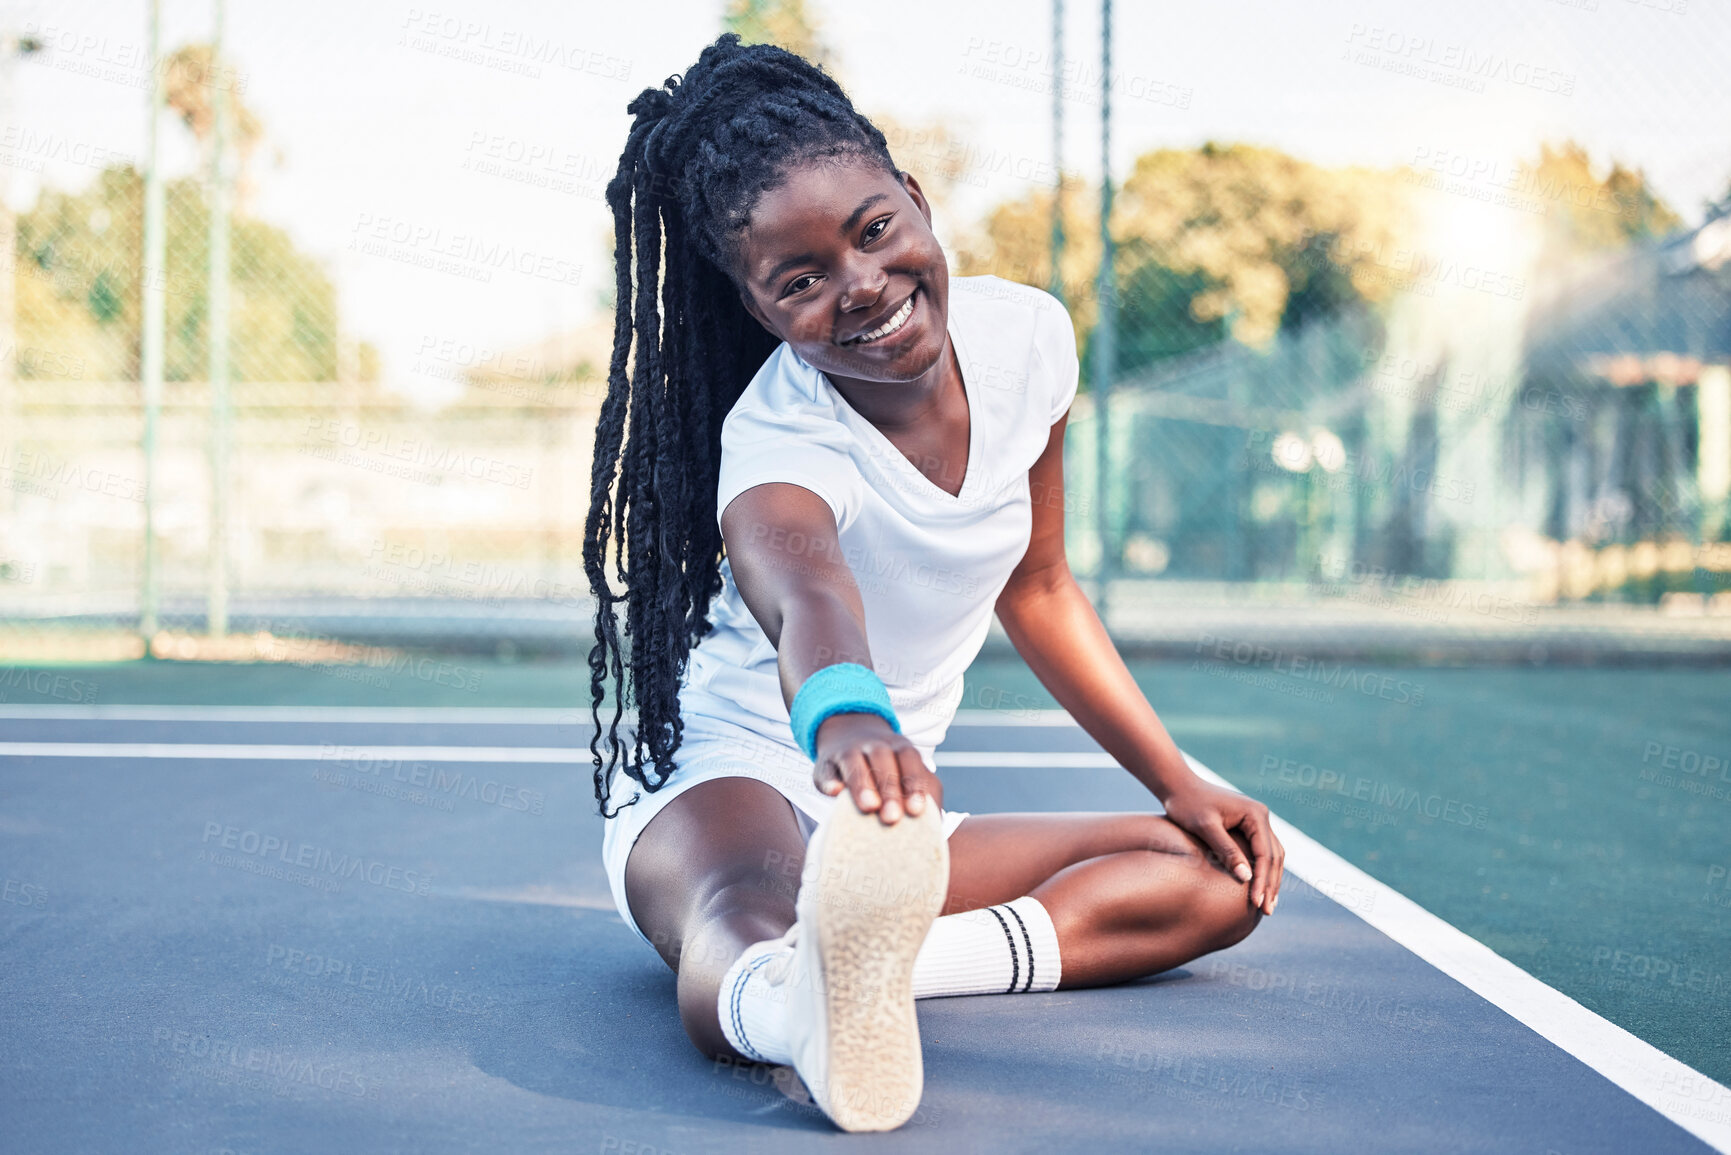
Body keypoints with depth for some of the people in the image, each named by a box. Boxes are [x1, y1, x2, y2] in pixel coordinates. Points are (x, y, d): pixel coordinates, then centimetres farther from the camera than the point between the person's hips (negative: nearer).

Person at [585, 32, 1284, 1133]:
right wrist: (846, 715, -74)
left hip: (890, 814, 7)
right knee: (747, 936, -41)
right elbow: (805, 592, -51)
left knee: (1221, 874, -8)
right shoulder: (778, 442, -25)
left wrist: (1182, 784, 10)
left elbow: (1036, 589, 11)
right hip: (724, 783, -7)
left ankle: (855, 963, -31)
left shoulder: (1028, 337, -5)